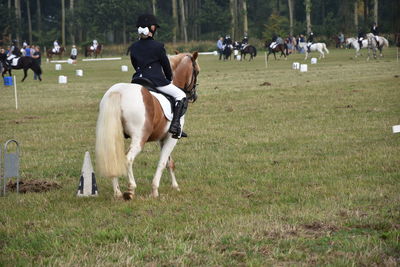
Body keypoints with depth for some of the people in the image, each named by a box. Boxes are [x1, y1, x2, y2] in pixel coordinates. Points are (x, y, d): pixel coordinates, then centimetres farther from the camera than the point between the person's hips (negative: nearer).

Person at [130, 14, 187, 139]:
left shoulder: (134, 47, 7)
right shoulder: (158, 46, -7)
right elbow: (166, 65, 3)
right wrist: (170, 79, 20)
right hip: (157, 80, -5)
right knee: (181, 96, 5)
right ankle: (176, 124, -11)